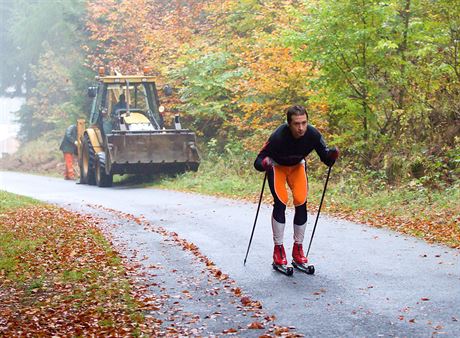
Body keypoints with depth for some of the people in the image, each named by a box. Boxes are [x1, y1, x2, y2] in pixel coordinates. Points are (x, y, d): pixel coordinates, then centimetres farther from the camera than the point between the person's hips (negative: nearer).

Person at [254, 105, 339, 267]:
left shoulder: (312, 134, -30)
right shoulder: (278, 137, -39)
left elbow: (325, 157, -18)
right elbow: (258, 161, -35)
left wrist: (332, 154, -41)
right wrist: (264, 164, -57)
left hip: (297, 166, 3)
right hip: (276, 166, -3)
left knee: (301, 203, -9)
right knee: (280, 202, -16)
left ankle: (298, 248, 4)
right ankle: (278, 249, -5)